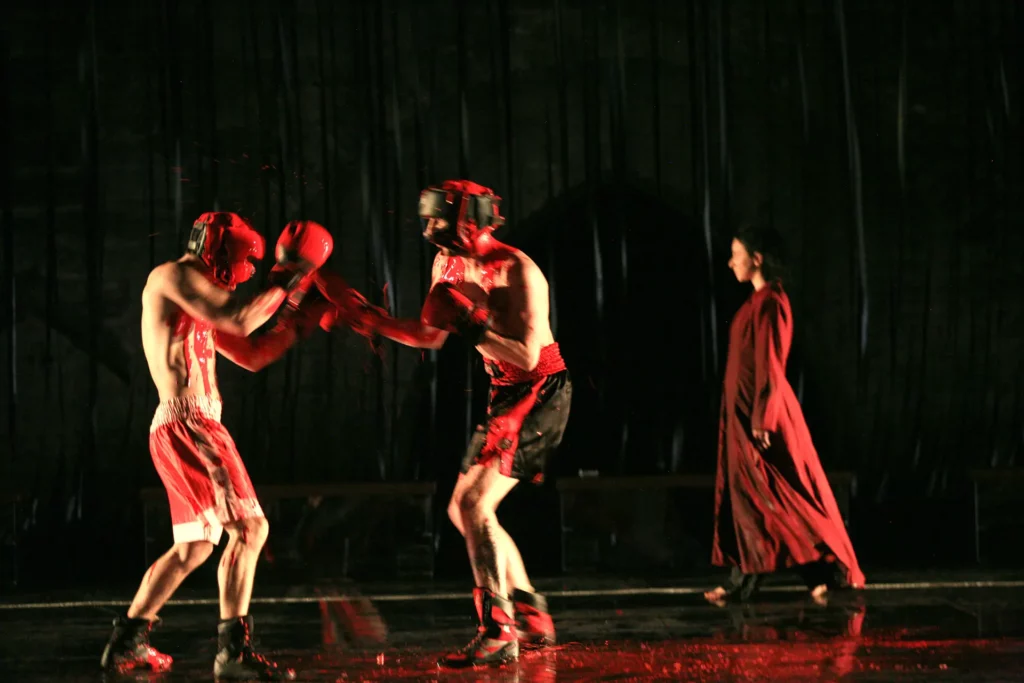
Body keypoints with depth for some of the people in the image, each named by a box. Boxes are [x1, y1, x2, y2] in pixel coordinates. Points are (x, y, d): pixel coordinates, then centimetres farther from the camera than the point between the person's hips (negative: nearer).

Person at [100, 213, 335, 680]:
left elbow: (252, 356, 27)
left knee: (194, 546, 17)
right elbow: (241, 321, -17)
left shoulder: (197, 301, 23)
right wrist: (287, 278, -7)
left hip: (177, 429, 10)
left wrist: (299, 320, 24)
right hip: (188, 424, -10)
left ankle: (126, 644, 21)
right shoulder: (171, 275, -4)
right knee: (248, 528, -12)